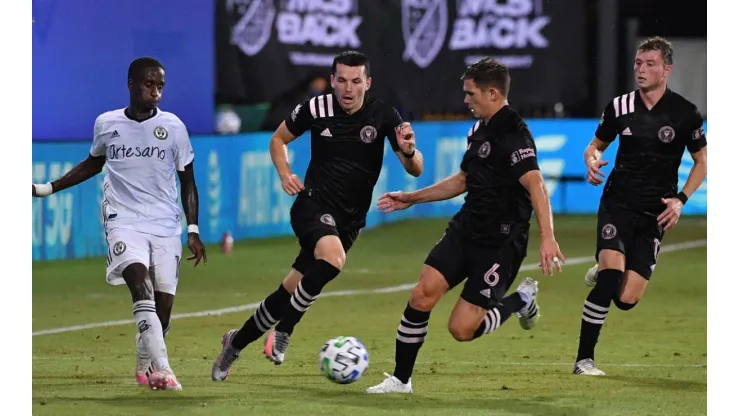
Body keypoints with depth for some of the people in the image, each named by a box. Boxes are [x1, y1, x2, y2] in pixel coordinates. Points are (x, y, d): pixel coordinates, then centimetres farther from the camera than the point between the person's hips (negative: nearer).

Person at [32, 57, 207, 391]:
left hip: (165, 225, 1)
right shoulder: (106, 124, 3)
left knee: (163, 302, -3)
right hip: (124, 221, -1)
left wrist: (193, 230, 2)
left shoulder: (173, 126, 0)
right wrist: (47, 188, 22)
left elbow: (187, 181, 8)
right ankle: (161, 368, -35)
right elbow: (93, 163, 23)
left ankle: (145, 364, 24)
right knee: (141, 282, -25)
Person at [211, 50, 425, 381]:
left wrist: (409, 151, -32)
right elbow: (279, 139, 12)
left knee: (289, 292, 12)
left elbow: (415, 170, -10)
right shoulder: (316, 109, -7)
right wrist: (285, 174, -5)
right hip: (312, 204, -3)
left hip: (349, 220, 3)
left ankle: (237, 342, 37)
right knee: (333, 257, -35)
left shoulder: (383, 116, -7)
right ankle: (282, 332, -20)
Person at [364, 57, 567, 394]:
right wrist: (410, 199, 29)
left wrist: (547, 237, -40)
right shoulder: (479, 130, 12)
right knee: (422, 295, -9)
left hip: (500, 242, -8)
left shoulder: (513, 134, -17)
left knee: (462, 329, -9)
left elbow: (535, 185, -28)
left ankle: (521, 300, 17)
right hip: (465, 229, 8)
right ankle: (400, 379, 2)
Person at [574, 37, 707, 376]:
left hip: (655, 215, 0)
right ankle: (584, 359, -14)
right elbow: (596, 145, 15)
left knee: (626, 300, -7)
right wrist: (592, 160, -9)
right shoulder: (620, 107, 0)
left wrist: (681, 199, -8)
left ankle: (601, 274, 31)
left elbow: (702, 161, 6)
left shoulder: (685, 114, -4)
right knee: (612, 272, -24)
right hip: (617, 204, 0)